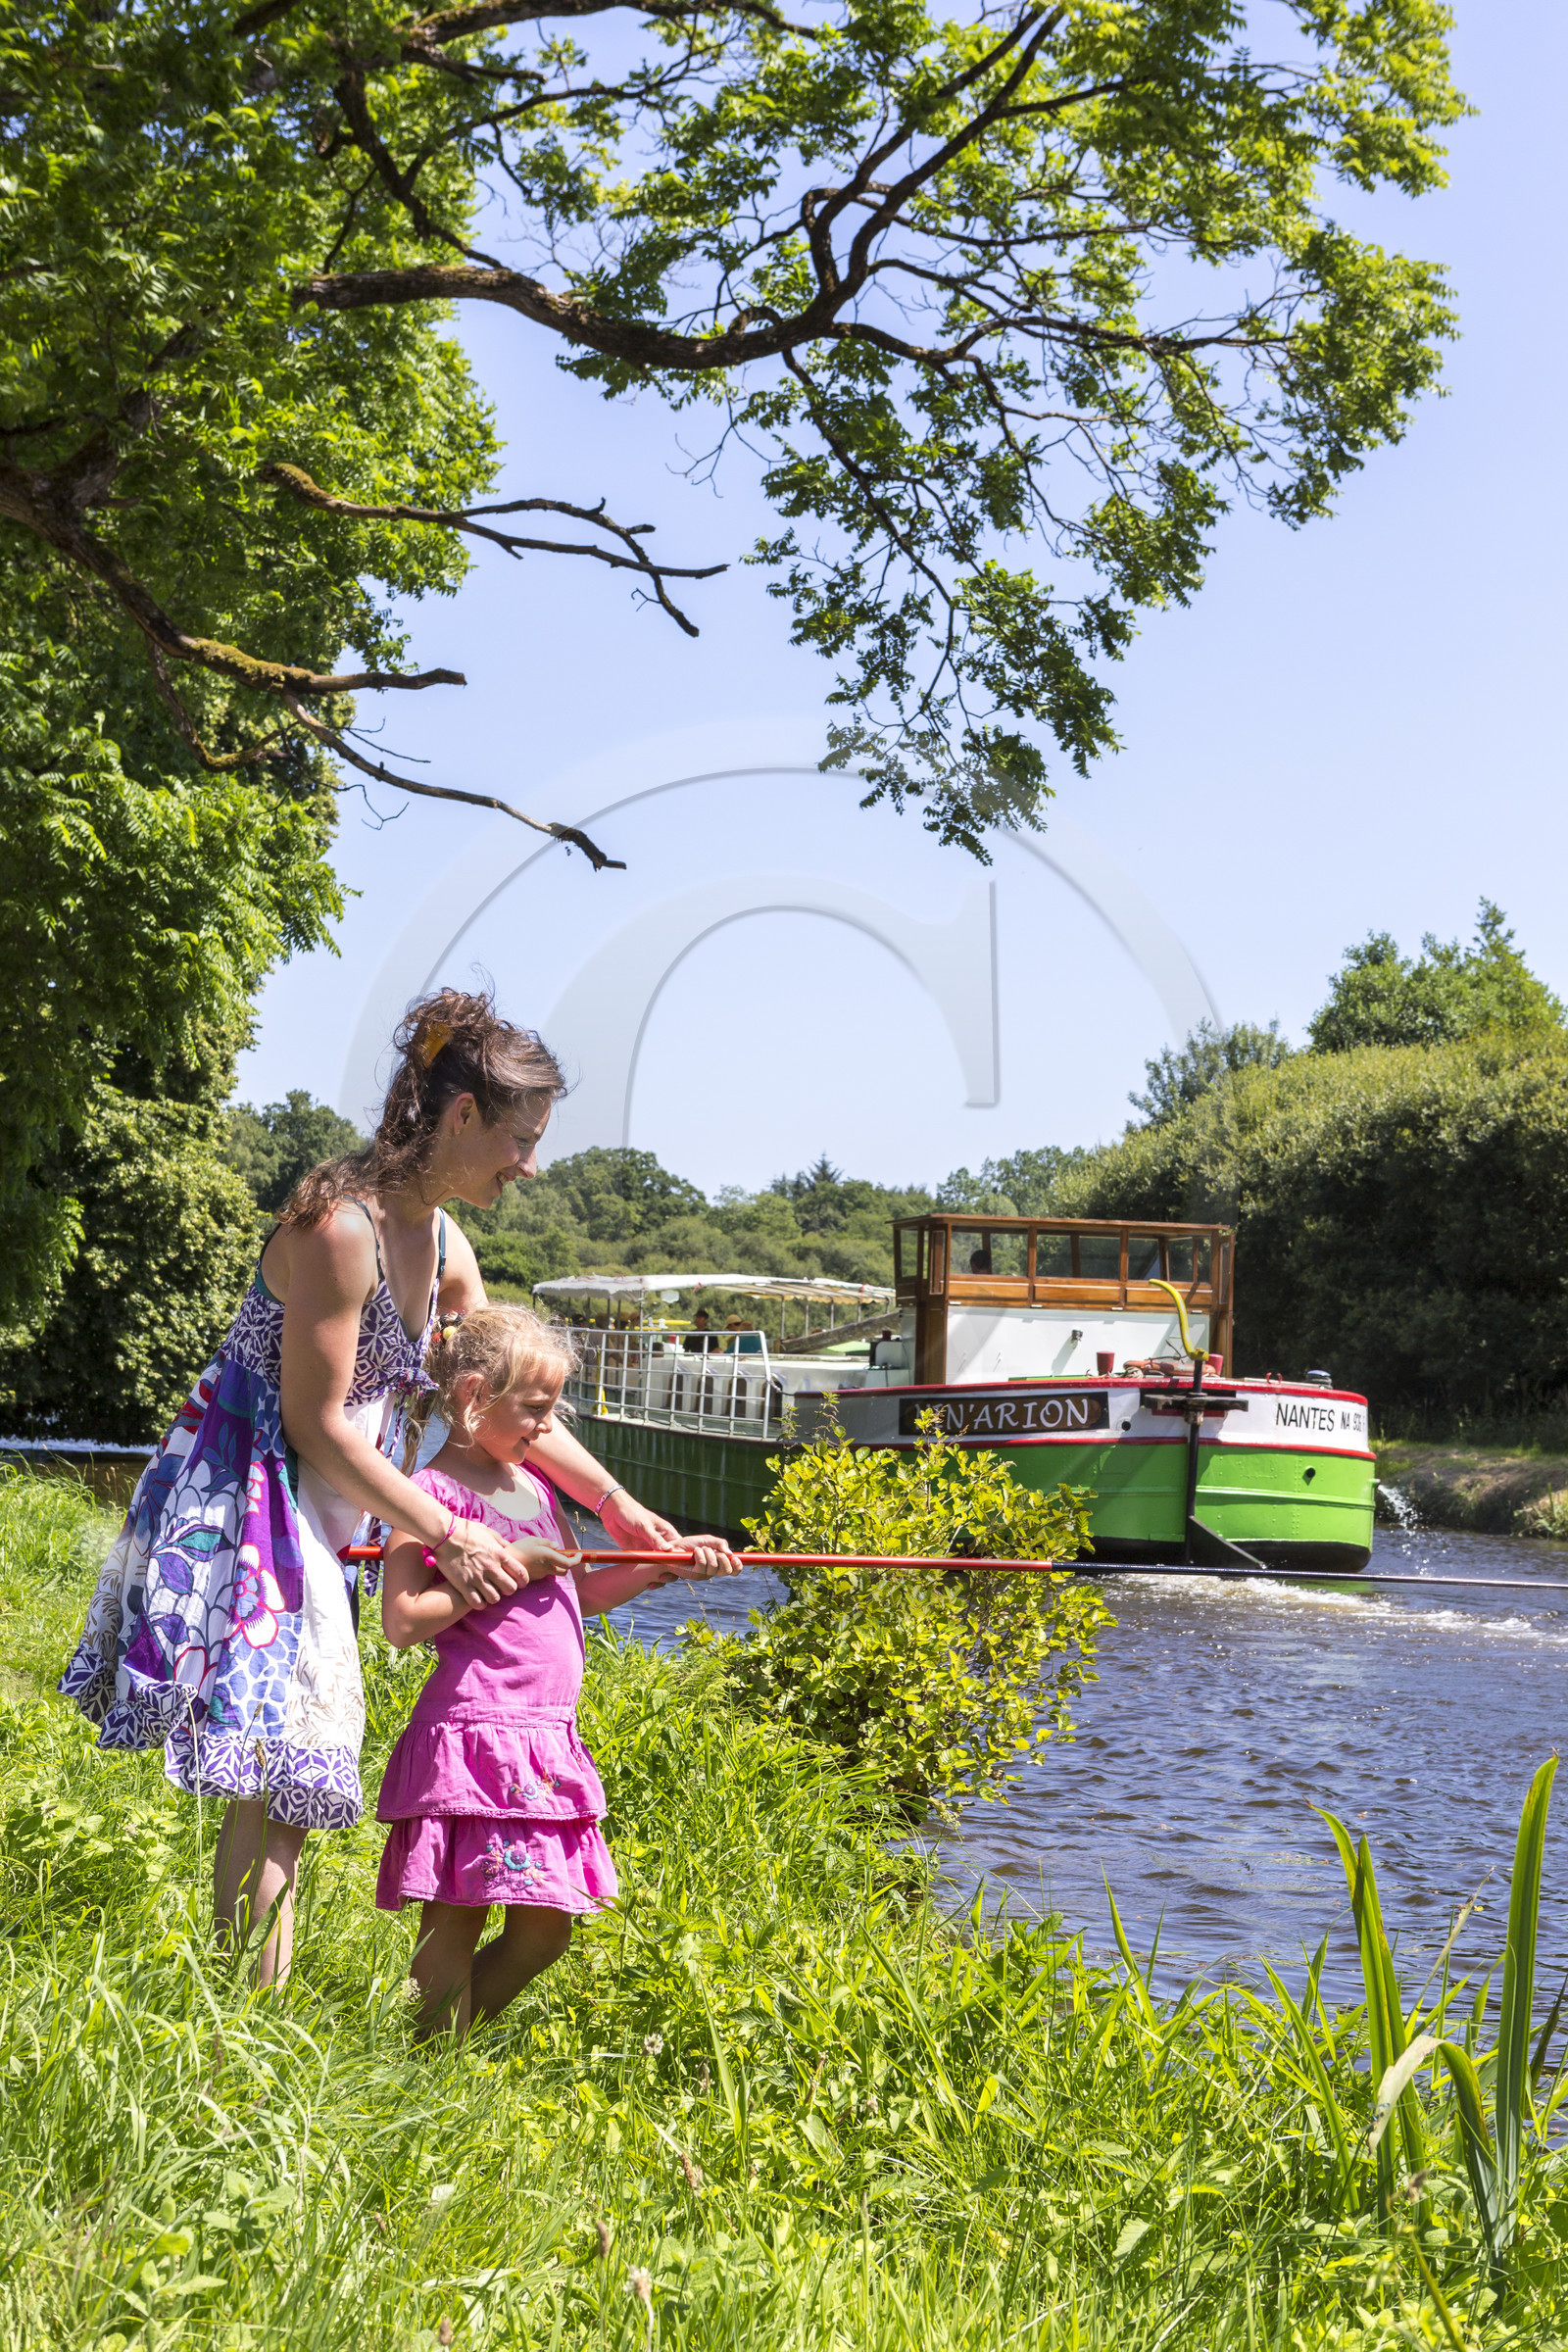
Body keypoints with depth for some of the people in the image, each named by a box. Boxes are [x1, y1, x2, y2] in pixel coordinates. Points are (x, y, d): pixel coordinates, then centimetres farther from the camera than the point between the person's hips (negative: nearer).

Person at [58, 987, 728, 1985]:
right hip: (242, 1504, -9)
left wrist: (620, 1508, 13)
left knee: (287, 1786, 9)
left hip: (317, 1524, 9)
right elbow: (316, 1423, -19)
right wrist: (448, 1536, -15)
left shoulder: (442, 1244, 7)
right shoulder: (340, 1225, -21)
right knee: (274, 1775, -13)